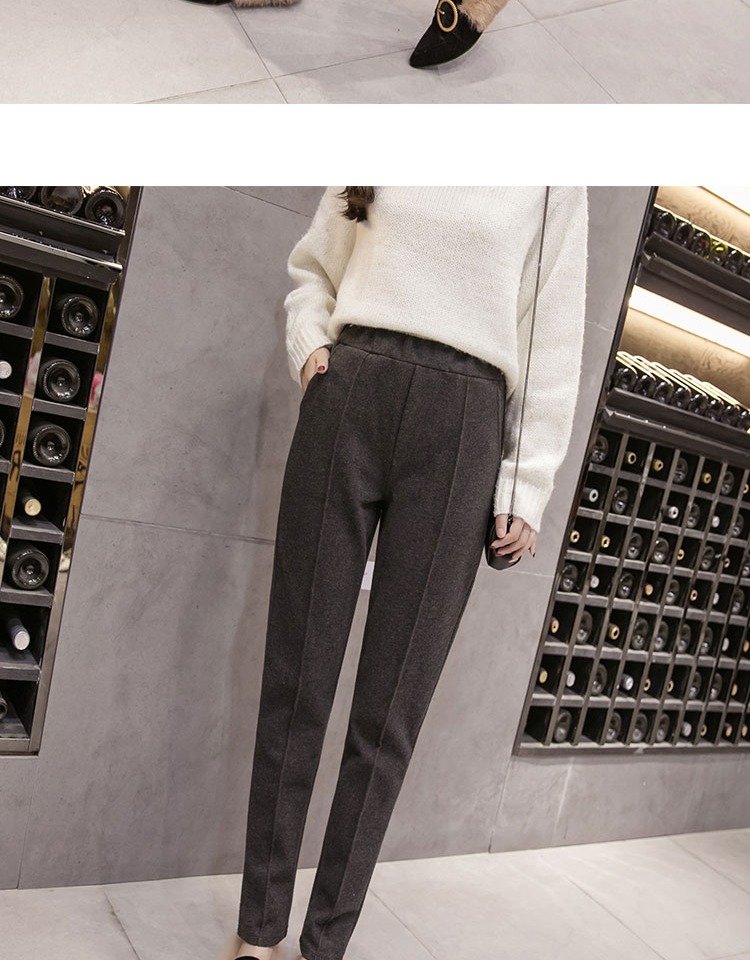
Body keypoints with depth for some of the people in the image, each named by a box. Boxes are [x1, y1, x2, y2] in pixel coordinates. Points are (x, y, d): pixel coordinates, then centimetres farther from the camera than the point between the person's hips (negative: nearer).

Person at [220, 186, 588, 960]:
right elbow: (311, 272, 25)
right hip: (349, 396, 2)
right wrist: (309, 346, 3)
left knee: (390, 712, 1)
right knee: (296, 682, 3)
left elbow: (554, 341, 7)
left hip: (463, 425, -1)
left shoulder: (553, 186, 12)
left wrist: (528, 486, 1)